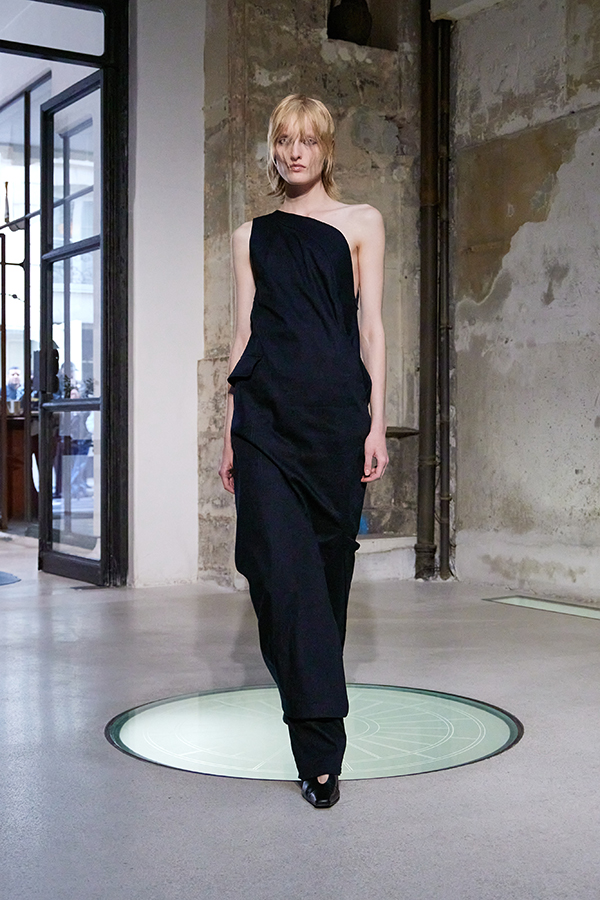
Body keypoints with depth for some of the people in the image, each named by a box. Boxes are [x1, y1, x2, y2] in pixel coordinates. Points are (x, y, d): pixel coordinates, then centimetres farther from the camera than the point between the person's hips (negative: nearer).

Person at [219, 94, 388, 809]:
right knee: (281, 566, -12)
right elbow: (244, 335, 14)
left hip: (337, 412, -1)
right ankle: (320, 751, -11)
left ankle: (316, 735, 23)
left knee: (329, 562, 5)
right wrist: (230, 434, 9)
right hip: (267, 415, 1)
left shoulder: (360, 223, 11)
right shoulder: (252, 236, 16)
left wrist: (376, 423, -2)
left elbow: (371, 329, 6)